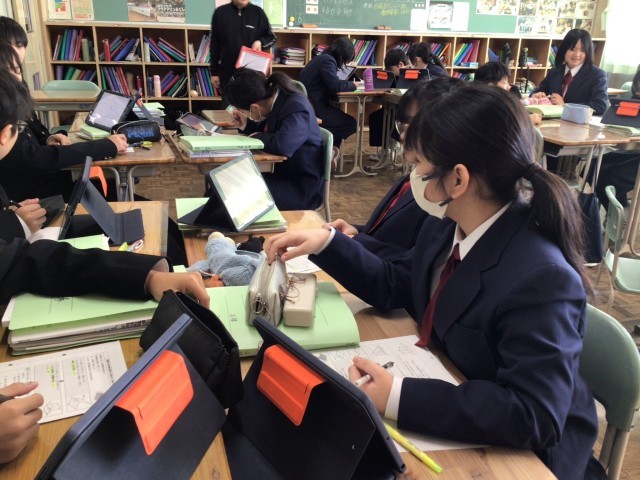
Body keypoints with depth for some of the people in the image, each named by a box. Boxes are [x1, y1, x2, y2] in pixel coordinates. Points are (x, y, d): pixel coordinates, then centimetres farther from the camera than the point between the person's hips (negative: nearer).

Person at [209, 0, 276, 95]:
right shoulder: (220, 12, 2)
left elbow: (271, 37, 9)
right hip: (227, 73, 1)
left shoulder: (257, 12, 1)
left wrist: (260, 42, -14)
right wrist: (214, 72, 5)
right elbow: (214, 45, 7)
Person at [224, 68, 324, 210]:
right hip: (281, 174, 8)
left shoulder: (296, 108, -24)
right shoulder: (273, 97, 1)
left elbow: (282, 146, -40)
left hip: (300, 188, -8)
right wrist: (246, 125, 1)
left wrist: (257, 137, -20)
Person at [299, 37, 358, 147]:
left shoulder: (323, 58, 18)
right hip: (313, 107, -10)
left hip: (310, 104, 10)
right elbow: (335, 86, -21)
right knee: (351, 124, -6)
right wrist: (353, 85, -4)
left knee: (343, 119, 21)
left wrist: (349, 84, 9)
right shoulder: (327, 60, -13)